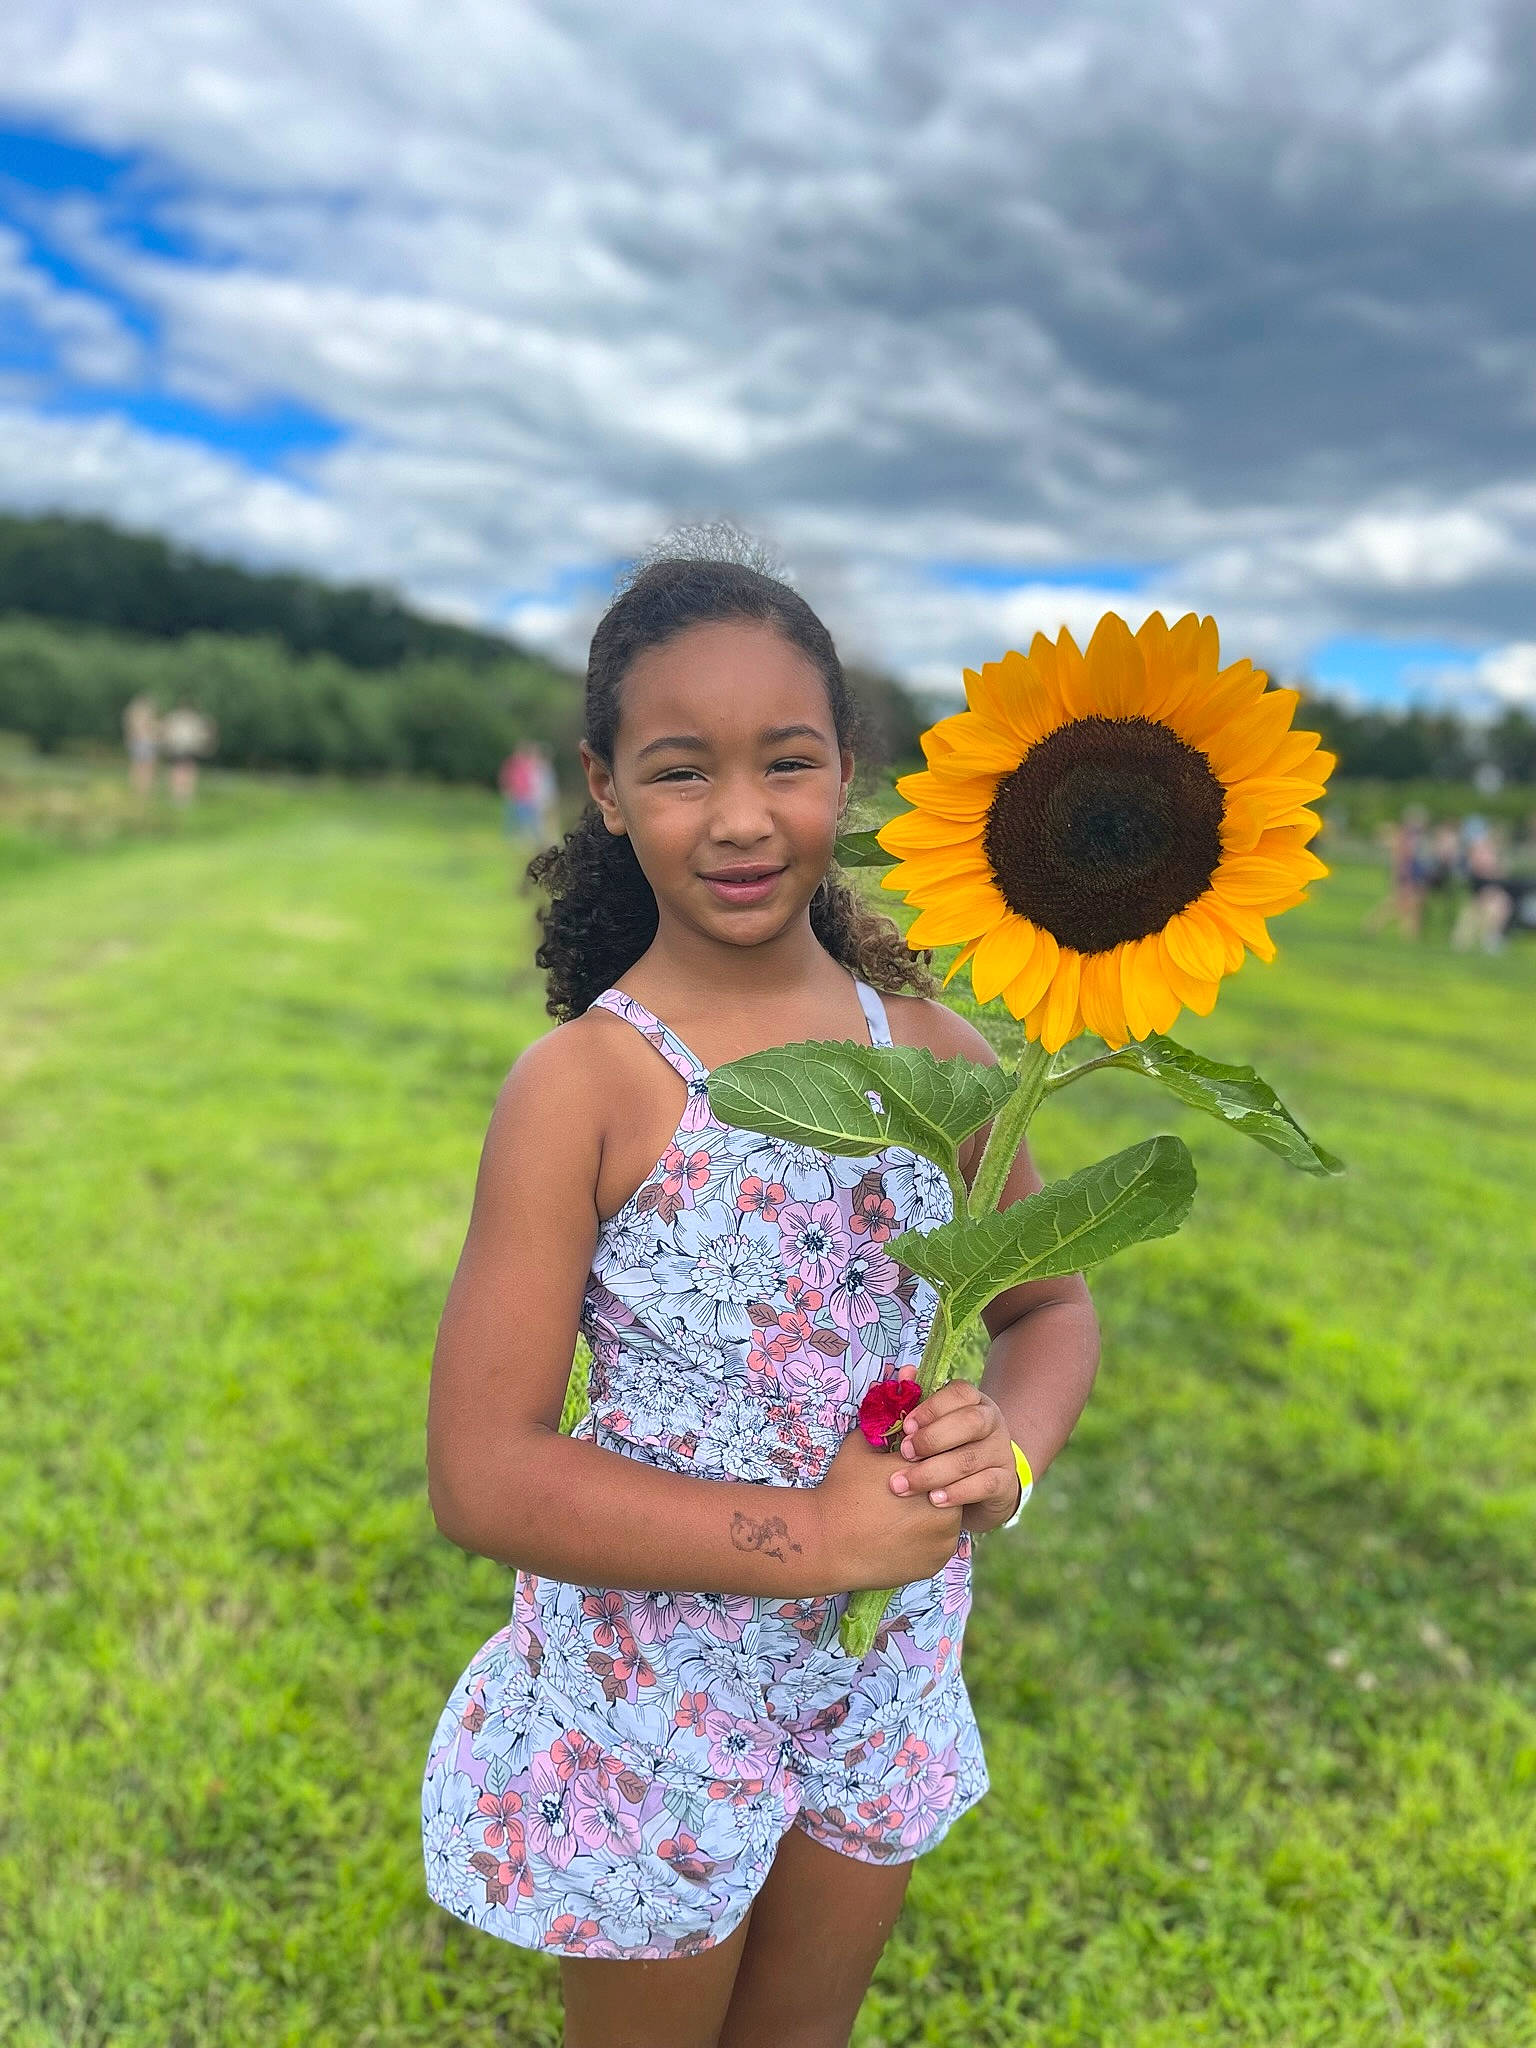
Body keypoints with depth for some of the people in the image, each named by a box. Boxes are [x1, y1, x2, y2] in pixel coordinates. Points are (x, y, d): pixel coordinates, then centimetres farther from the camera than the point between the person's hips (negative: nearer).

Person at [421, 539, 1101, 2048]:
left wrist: (1006, 1449, -18)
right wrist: (817, 1538, -25)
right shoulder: (583, 1086, -21)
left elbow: (1051, 1310, 4)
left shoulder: (931, 1051, -8)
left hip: (883, 1678, 4)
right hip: (654, 1692, -3)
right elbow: (479, 1476, -22)